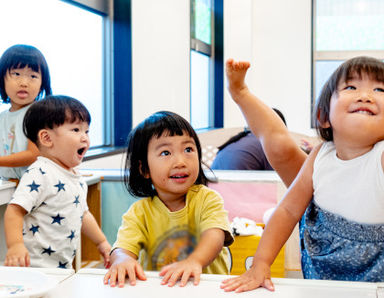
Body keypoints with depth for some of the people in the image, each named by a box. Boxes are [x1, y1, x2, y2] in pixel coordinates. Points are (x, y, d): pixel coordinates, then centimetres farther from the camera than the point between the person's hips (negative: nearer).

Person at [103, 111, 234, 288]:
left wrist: (194, 261, -39)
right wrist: (123, 260, -37)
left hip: (208, 286, 0)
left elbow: (215, 235, -18)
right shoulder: (139, 212, 0)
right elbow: (124, 247, -12)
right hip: (157, 289, 0)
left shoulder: (207, 199, -2)